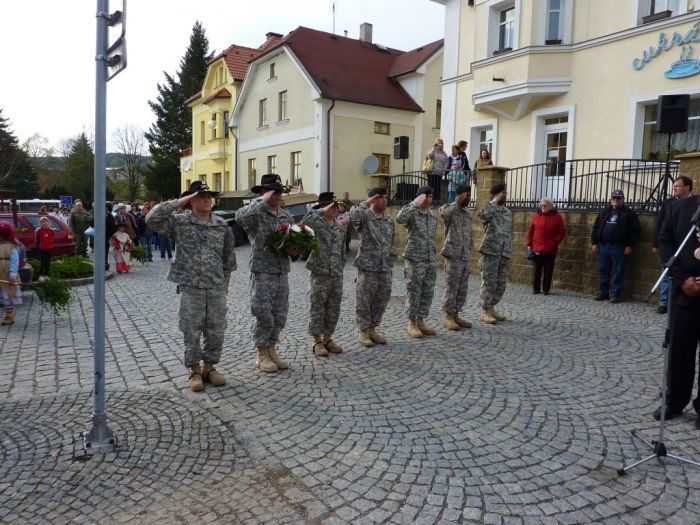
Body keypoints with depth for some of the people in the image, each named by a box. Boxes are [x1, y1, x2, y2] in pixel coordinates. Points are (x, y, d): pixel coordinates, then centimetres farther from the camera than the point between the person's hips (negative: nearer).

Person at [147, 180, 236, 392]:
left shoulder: (222, 225, 4)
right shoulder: (180, 222, -3)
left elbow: (229, 256, 11)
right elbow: (152, 219, -17)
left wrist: (225, 282, 12)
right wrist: (178, 202, -15)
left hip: (216, 288, 3)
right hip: (191, 288, -2)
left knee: (216, 332, 8)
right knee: (192, 333, 6)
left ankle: (209, 367, 27)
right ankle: (195, 371, 22)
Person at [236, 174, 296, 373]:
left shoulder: (286, 215, 12)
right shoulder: (254, 213, -8)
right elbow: (240, 217, -32)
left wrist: (294, 251, -5)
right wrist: (264, 201, -26)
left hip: (282, 272, 6)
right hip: (262, 272, -6)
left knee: (280, 315, 11)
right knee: (263, 315, 0)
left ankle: (271, 349, 26)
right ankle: (261, 354, 16)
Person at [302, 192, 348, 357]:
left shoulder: (340, 225, 10)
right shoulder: (316, 223, -8)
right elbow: (305, 222, -30)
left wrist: (341, 268, 13)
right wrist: (323, 211, -26)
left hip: (337, 275, 6)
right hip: (319, 274, -5)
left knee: (333, 310, 11)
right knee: (317, 309, 3)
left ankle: (328, 338, 24)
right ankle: (317, 341, 15)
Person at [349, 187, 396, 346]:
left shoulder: (389, 219, 12)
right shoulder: (365, 216, -7)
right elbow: (352, 216, -32)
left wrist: (390, 263, 15)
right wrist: (366, 203, -20)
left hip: (385, 268, 6)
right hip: (367, 266, -6)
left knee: (381, 301, 12)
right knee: (364, 301, 3)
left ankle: (372, 329, 26)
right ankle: (363, 331, 17)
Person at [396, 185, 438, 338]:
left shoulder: (433, 216, 13)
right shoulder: (412, 214, -8)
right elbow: (400, 218, -33)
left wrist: (433, 258, 18)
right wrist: (416, 203, -27)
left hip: (430, 261, 7)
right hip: (415, 260, -7)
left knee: (428, 293, 10)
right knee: (414, 292, -1)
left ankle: (421, 321, 21)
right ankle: (411, 323, 9)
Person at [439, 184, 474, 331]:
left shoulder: (468, 212, 16)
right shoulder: (449, 209, -7)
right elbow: (444, 214, -34)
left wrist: (470, 250, 17)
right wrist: (457, 203, -30)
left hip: (465, 256, 7)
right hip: (453, 255, -7)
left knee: (462, 288, 9)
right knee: (451, 288, -3)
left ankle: (456, 315, 18)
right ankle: (448, 317, 6)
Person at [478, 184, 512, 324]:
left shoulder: (508, 212, 17)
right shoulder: (488, 208, -3)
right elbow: (482, 214, -30)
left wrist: (510, 253, 18)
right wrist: (495, 201, -19)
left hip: (505, 253, 7)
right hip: (490, 251, -6)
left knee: (501, 283, 9)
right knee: (489, 282, -4)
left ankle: (491, 308, 21)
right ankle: (485, 311, 5)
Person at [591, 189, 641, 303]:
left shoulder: (629, 213, 2)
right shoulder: (604, 212, 15)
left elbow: (636, 230, -3)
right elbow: (596, 227, 16)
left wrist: (630, 245, -9)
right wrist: (594, 242, 9)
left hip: (618, 248, -4)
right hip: (603, 246, 5)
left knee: (618, 272, -1)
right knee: (603, 271, 8)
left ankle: (615, 294, 5)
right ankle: (603, 293, 16)